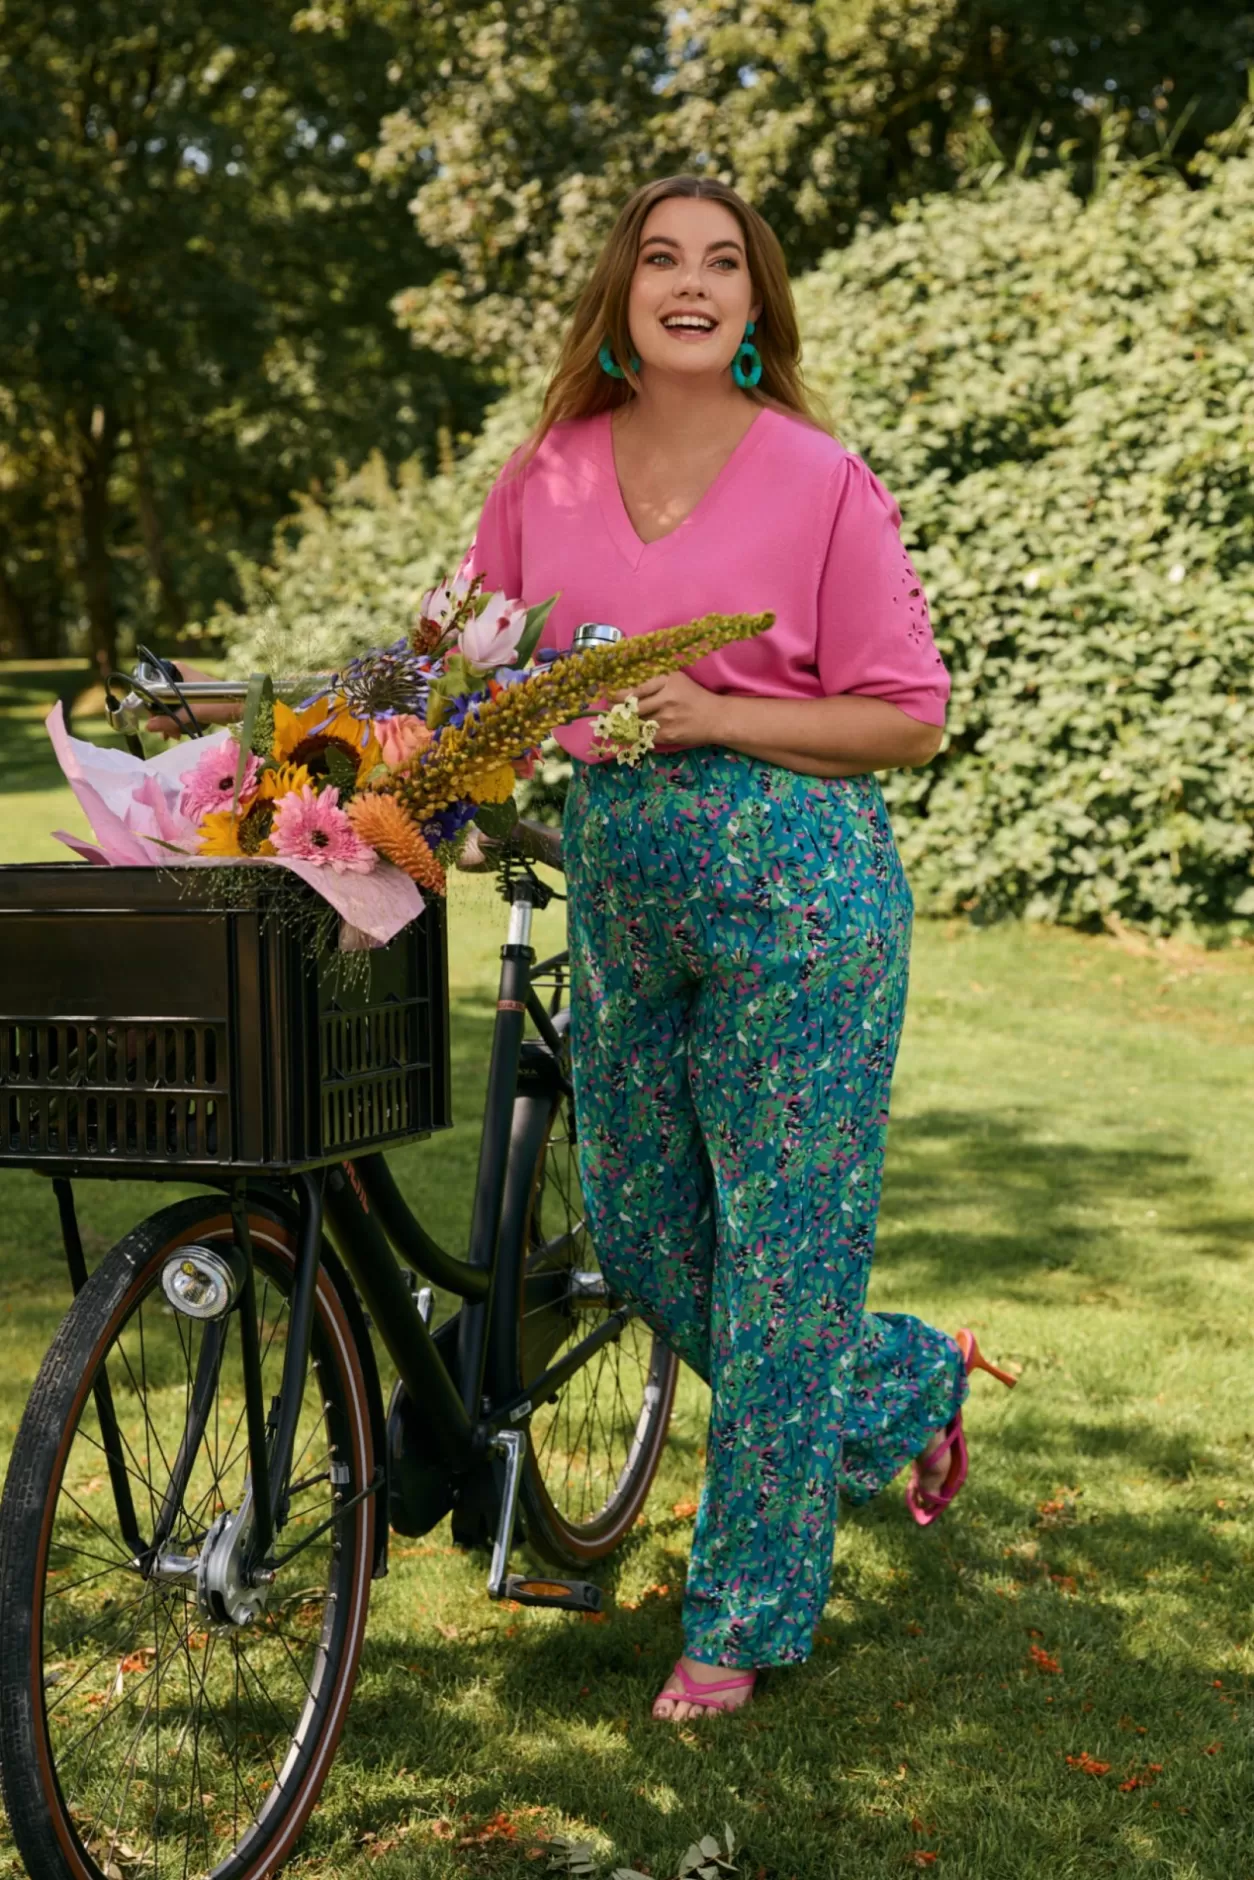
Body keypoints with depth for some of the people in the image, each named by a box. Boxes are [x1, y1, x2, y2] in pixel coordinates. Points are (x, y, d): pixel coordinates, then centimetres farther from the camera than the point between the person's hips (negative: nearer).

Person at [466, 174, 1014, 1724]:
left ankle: (745, 1618, 17)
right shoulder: (544, 477, 6)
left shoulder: (823, 482, -6)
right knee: (637, 1241, 13)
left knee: (780, 1245, 1)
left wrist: (712, 716, -17)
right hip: (615, 883, 6)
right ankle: (909, 1386, 39)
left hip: (796, 883, -5)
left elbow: (908, 718, -6)